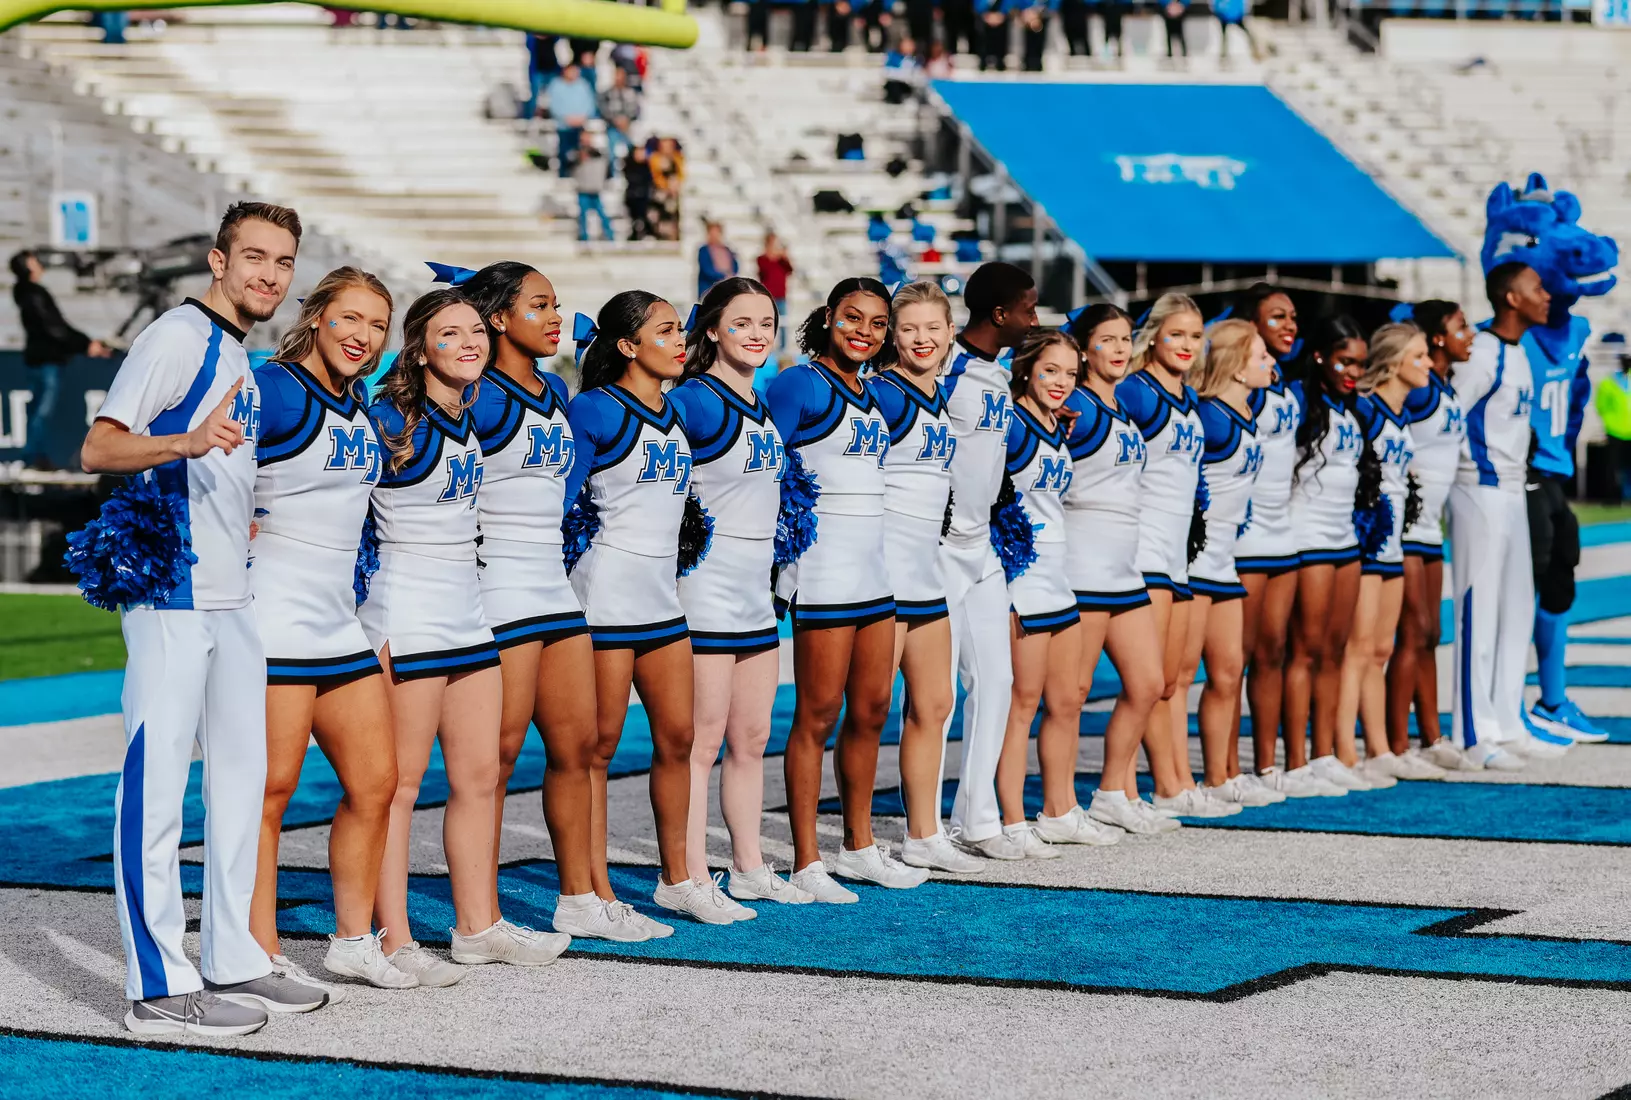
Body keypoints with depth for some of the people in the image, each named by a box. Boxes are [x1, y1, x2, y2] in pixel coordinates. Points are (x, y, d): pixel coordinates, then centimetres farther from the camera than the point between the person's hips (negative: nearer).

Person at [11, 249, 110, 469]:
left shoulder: (31, 294, 15)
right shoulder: (34, 295, -15)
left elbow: (57, 326, 15)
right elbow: (54, 328, -19)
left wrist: (86, 343, 13)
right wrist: (86, 345, -16)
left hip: (39, 358, 10)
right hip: (46, 360, -10)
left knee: (40, 410, 12)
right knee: (43, 410, -9)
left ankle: (37, 458, 15)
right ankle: (33, 457, -10)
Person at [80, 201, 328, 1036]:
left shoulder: (240, 358, 19)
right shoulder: (180, 335, -8)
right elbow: (98, 449, -18)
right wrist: (186, 442, -32)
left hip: (230, 598, 10)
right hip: (169, 593, -10)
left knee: (241, 779, 13)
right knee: (154, 786, -7)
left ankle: (232, 963, 21)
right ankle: (159, 988, -6)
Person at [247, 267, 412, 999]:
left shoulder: (361, 404, 14)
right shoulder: (275, 390, -12)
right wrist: (248, 540, -15)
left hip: (340, 622, 9)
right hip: (275, 621, -9)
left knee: (375, 781, 10)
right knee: (270, 788, -5)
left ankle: (354, 940, 23)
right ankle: (262, 960, 2)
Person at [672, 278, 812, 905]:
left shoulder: (763, 408, 13)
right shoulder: (696, 401, -13)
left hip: (756, 594, 9)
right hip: (706, 593, -8)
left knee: (752, 739, 14)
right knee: (703, 741, -5)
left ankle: (749, 869, 23)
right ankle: (693, 881, 0)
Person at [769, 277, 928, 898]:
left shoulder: (872, 397, 15)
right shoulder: (802, 384, -10)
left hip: (874, 570, 8)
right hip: (823, 573, -8)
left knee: (871, 711, 13)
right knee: (818, 716, -4)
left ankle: (859, 847, 24)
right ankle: (805, 863, 1)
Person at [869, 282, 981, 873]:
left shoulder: (943, 398, 13)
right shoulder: (882, 394, -12)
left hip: (927, 572, 9)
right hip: (882, 571, -9)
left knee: (933, 706, 13)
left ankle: (923, 836, 22)